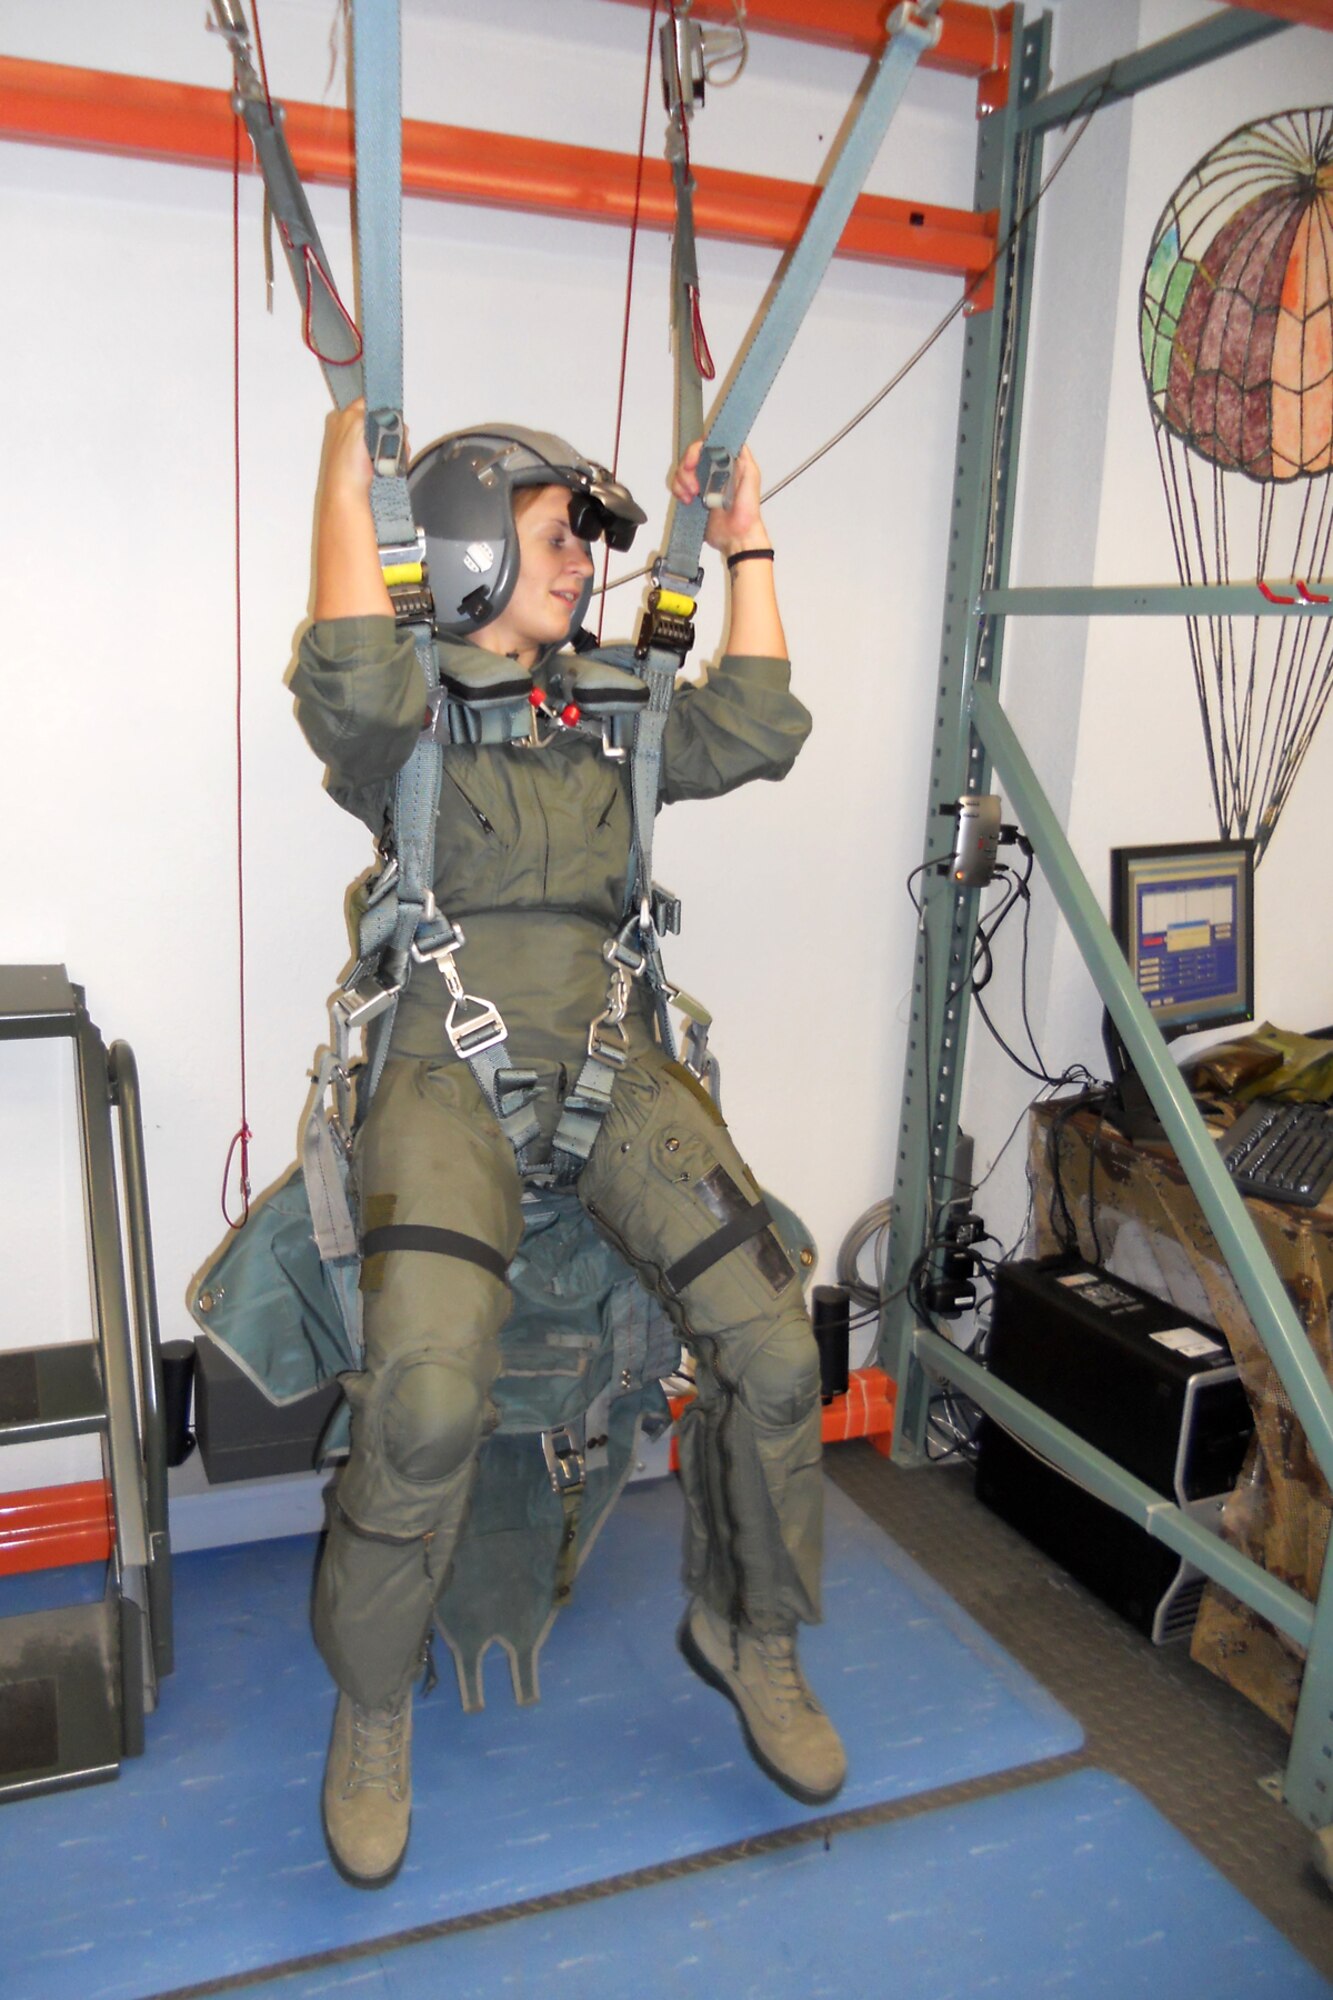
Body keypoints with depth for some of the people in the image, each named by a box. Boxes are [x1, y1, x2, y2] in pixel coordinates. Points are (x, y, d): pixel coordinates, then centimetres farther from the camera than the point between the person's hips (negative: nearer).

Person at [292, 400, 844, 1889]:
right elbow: (352, 684, -18)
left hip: (613, 1069, 5)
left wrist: (745, 546, 17)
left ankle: (747, 1632, 18)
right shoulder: (410, 712, 5)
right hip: (449, 1075, -4)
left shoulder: (608, 721, 21)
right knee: (428, 1402, -25)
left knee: (772, 1349, -11)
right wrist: (346, 465, -12)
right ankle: (371, 1710, 5)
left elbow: (754, 733, 11)